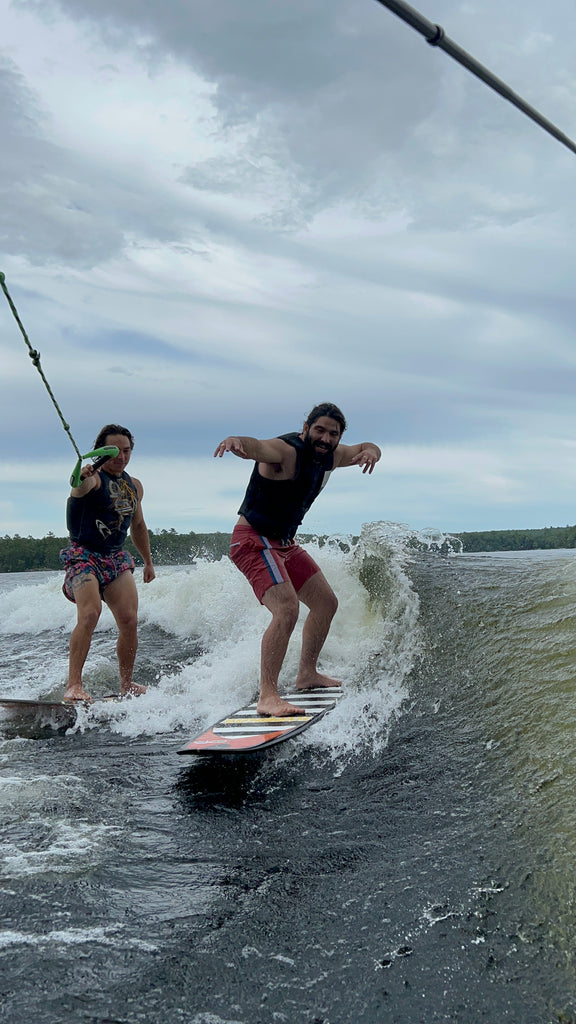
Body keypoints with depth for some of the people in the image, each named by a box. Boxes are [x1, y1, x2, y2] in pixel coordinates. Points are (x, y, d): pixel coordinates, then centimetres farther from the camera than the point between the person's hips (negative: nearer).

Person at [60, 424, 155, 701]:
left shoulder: (134, 486, 13)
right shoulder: (94, 477, -10)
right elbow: (81, 489, -36)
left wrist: (148, 561, 31)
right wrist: (82, 478, -60)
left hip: (117, 558, 6)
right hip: (83, 556, -6)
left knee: (129, 620, -6)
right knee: (89, 613, -26)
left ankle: (126, 684, 10)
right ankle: (74, 686, -26)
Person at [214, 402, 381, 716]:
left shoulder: (330, 456, 4)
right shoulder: (286, 451, -22)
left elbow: (366, 448, 17)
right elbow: (257, 446, -43)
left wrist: (371, 452, -9)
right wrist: (237, 441, -68)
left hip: (285, 543, 10)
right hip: (254, 540, -10)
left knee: (326, 603, 17)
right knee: (287, 609, -27)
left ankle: (307, 674, 33)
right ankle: (267, 696, -27)